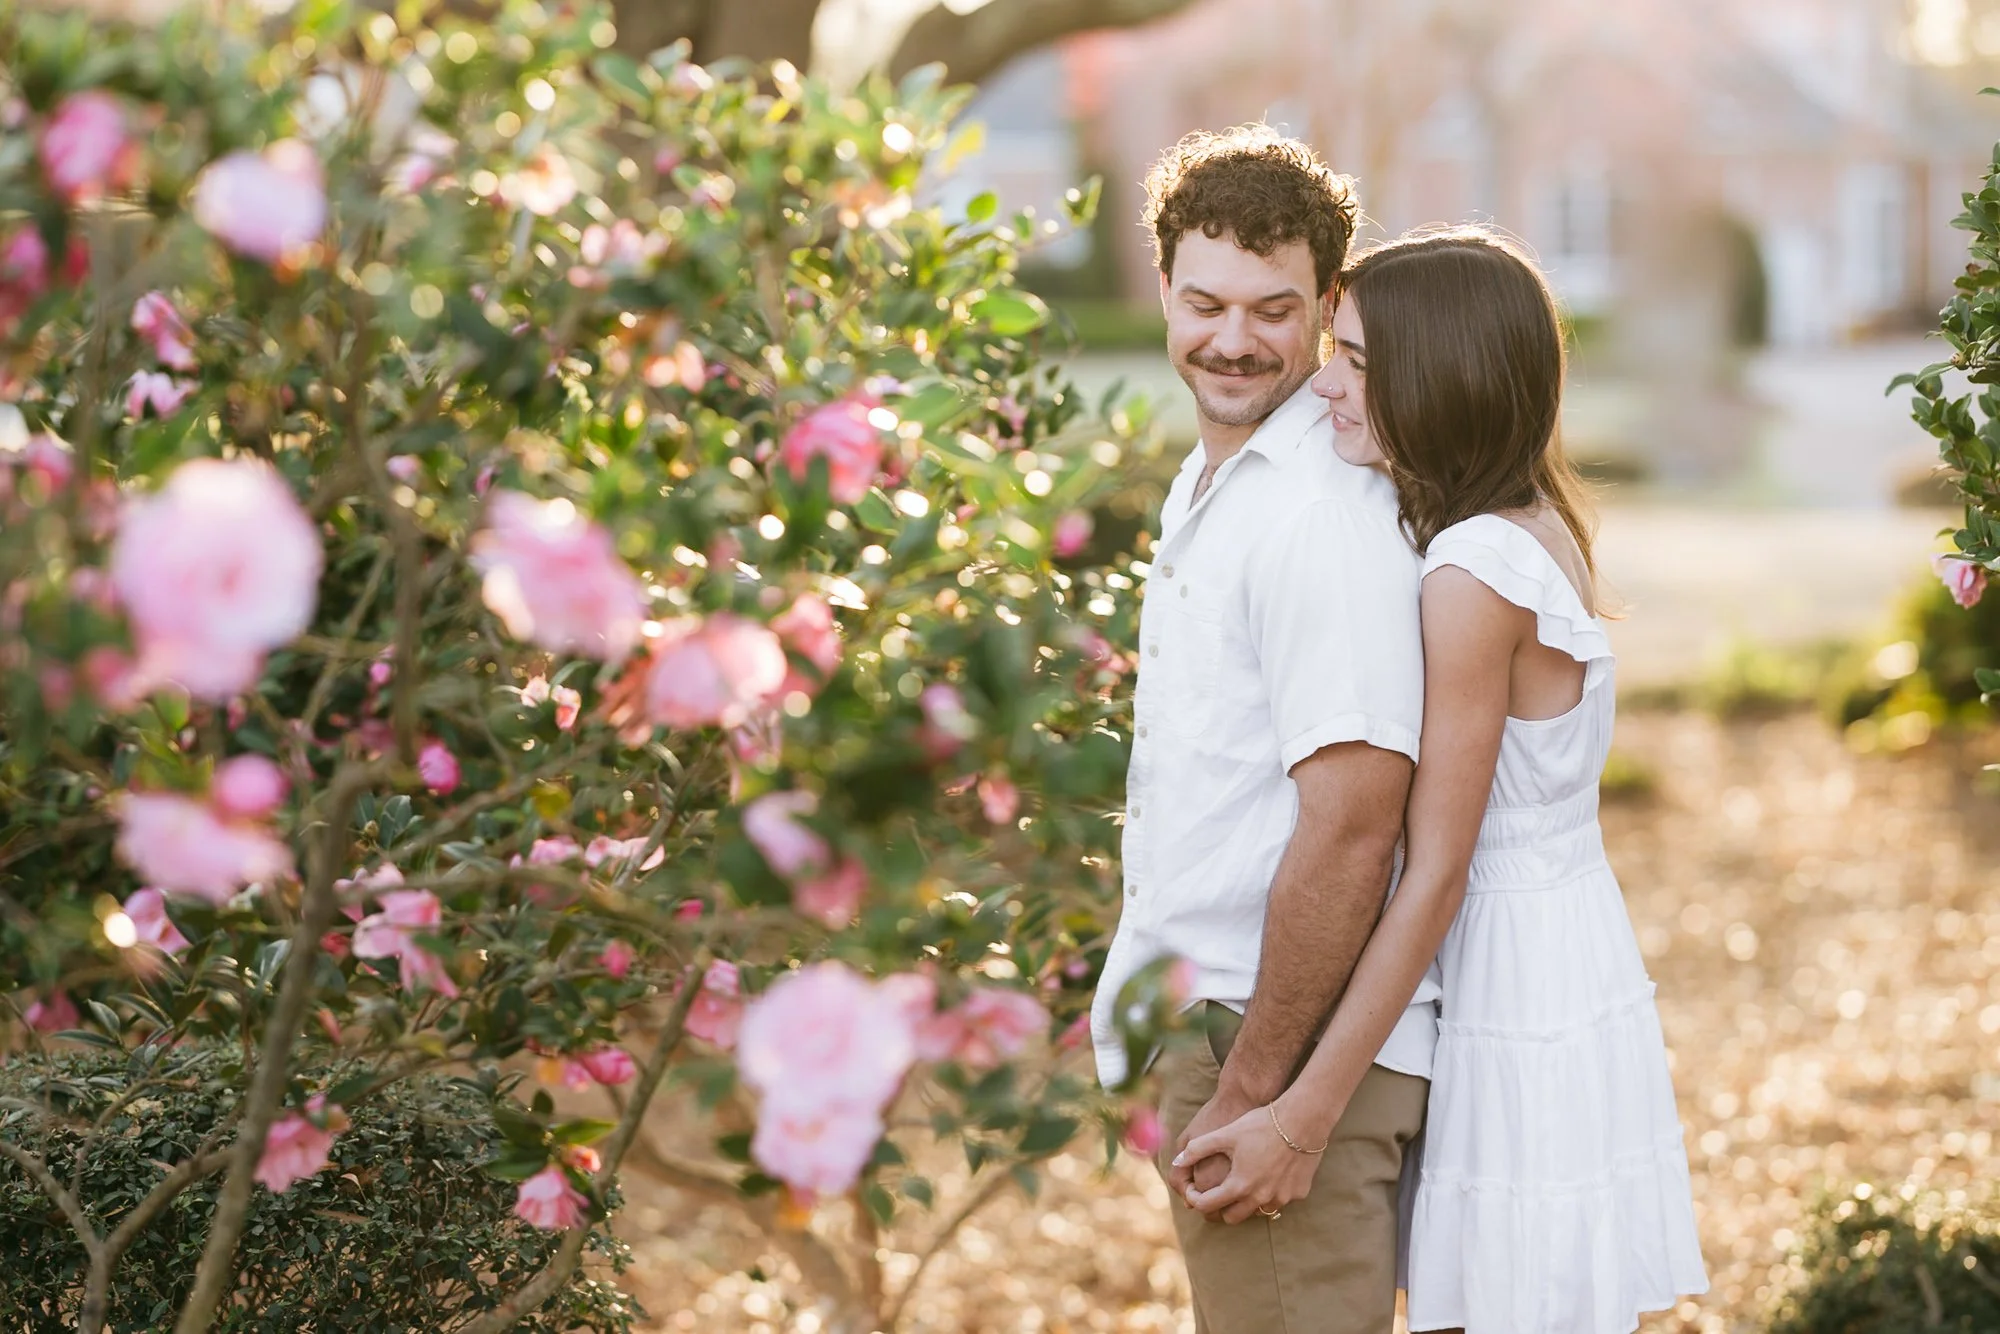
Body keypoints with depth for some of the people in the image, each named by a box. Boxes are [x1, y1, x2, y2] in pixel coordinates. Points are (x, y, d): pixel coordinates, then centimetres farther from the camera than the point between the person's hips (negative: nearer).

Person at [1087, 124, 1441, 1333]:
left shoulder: (1322, 515, -18)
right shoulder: (1210, 488, 15)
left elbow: (1352, 823, -24)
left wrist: (1252, 1092, -21)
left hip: (1300, 1053, -10)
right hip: (1214, 1030, 10)